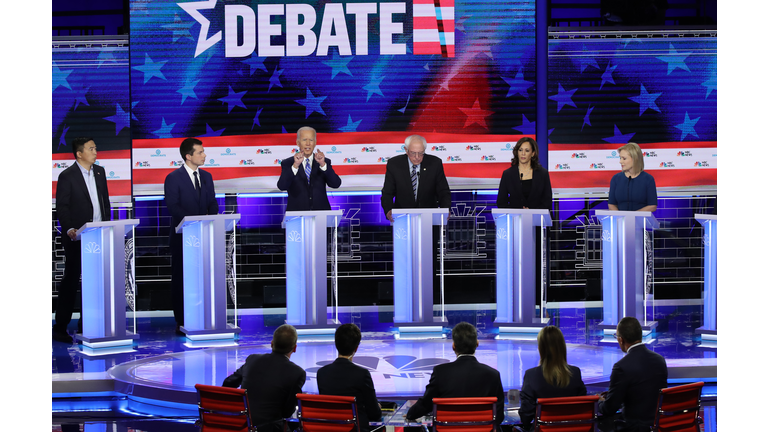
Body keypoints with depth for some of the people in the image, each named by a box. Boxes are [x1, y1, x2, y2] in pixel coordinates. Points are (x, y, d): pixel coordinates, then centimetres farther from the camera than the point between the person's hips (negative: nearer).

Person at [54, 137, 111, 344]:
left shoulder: (99, 172, 11)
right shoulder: (67, 176, -8)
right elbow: (62, 206, -11)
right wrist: (69, 229, -23)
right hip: (76, 238, -6)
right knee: (70, 281, -2)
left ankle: (86, 325, 16)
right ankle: (60, 328, 4)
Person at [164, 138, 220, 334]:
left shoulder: (206, 176, 13)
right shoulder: (174, 178, -5)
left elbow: (212, 203, 14)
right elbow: (173, 206, -13)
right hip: (183, 235, -5)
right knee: (181, 279, 0)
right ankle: (181, 323, 3)